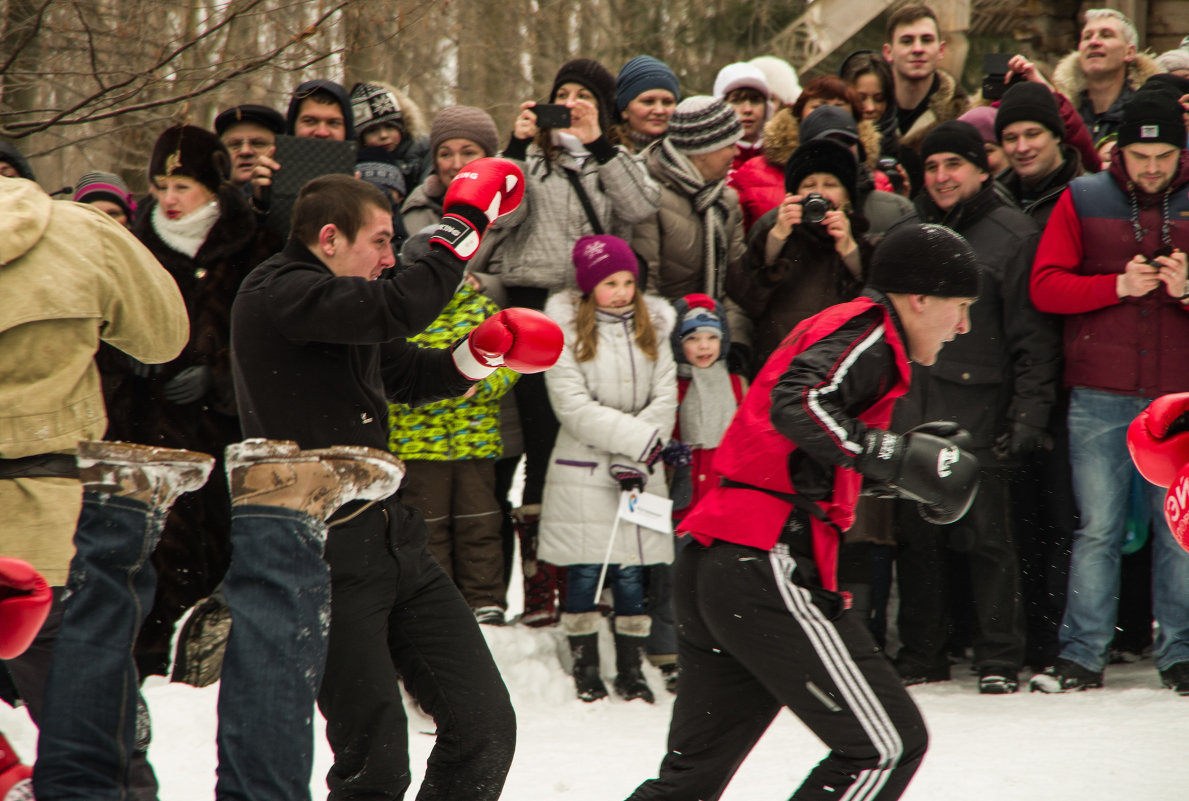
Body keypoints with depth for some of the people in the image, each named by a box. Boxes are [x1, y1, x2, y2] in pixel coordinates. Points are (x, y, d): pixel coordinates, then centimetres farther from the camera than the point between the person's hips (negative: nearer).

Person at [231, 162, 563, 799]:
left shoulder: (341, 304, 17)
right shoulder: (275, 293, -12)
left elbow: (409, 373, 30)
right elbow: (398, 309, -26)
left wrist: (479, 352, 10)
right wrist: (462, 228, -14)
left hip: (391, 538, 9)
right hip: (327, 559, -9)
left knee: (485, 727, 5)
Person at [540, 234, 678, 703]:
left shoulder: (653, 326, 6)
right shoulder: (566, 330, -5)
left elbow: (664, 398, 1)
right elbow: (573, 406, -11)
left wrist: (633, 457, -11)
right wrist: (639, 437, -16)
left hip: (640, 470, 3)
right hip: (582, 469, -3)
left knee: (632, 572, 3)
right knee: (585, 573, 0)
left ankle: (630, 670, 11)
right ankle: (585, 670, 11)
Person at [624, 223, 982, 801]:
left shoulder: (832, 325, 23)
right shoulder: (869, 332, -6)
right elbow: (795, 404, -24)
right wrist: (899, 457, -23)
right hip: (767, 571, -10)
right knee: (888, 746, -5)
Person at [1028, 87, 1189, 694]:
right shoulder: (1083, 200, 5)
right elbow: (1045, 286, 0)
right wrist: (1118, 286, -12)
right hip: (1100, 397, 0)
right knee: (1097, 529, 1)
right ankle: (1082, 655, 6)